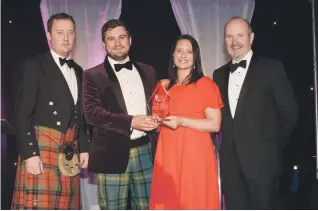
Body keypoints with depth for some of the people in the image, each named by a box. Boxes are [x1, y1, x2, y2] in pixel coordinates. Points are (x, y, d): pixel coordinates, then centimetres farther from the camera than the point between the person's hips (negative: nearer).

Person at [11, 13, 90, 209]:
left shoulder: (78, 71, 16)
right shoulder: (35, 66, -3)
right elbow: (23, 115, -10)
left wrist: (84, 148, 12)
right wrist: (30, 154, -16)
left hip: (70, 152, 6)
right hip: (41, 148, -6)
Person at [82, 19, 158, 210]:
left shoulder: (148, 71, 14)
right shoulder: (93, 75, 1)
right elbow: (92, 112, -11)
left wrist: (156, 120, -4)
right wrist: (130, 121, -20)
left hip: (145, 153, 4)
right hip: (112, 156, -3)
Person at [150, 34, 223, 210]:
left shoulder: (206, 84, -3)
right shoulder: (164, 85, 13)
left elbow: (215, 124, -7)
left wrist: (181, 121, -15)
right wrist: (157, 121, 3)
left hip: (196, 153, -4)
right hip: (168, 154, 4)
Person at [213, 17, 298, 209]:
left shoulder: (271, 68, -3)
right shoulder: (219, 74, 12)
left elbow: (289, 112, -3)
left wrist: (274, 146, 0)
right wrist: (225, 144, 5)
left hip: (262, 159, -4)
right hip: (230, 160, 4)